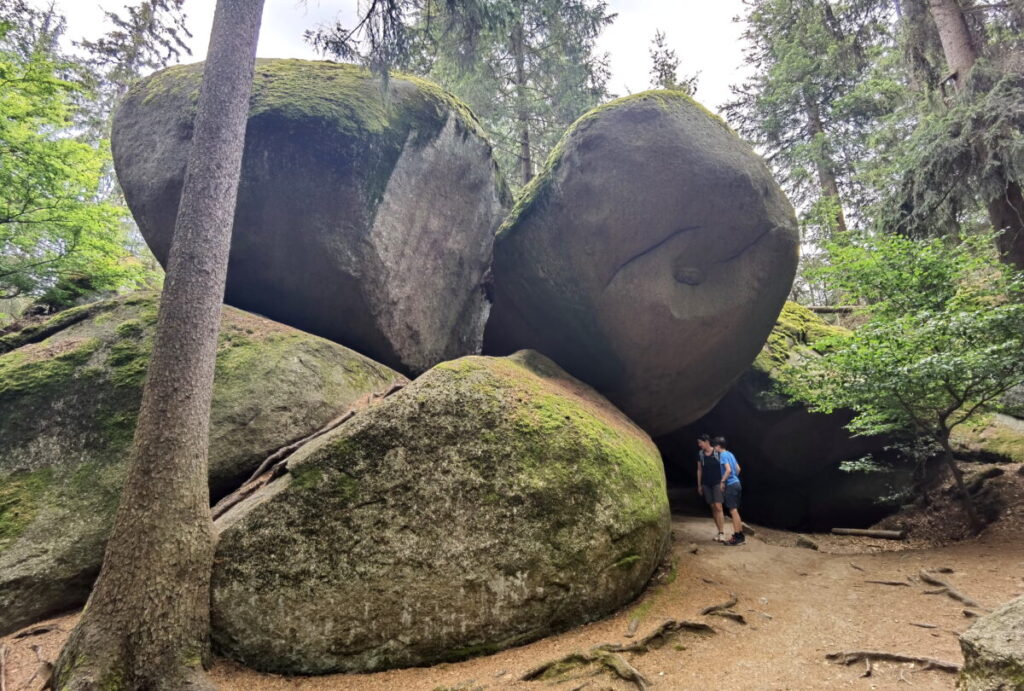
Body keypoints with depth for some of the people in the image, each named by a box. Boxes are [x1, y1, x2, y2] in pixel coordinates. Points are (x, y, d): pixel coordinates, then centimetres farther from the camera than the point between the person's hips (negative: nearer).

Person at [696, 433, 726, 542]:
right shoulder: (700, 454, 3)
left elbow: (723, 468, -4)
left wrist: (722, 482, -9)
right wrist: (699, 485, 10)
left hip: (717, 483, -4)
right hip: (706, 484, 4)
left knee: (718, 507, -13)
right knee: (713, 508, 7)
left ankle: (722, 533, -12)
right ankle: (719, 531, 14)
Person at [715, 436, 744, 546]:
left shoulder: (723, 455, -12)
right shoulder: (730, 454, 14)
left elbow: (728, 470, -22)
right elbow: (738, 469, 19)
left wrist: (722, 481, -13)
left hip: (730, 485, -9)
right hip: (736, 483, 9)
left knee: (733, 511, -5)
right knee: (734, 511, 14)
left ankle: (738, 537, -2)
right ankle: (739, 534, 18)